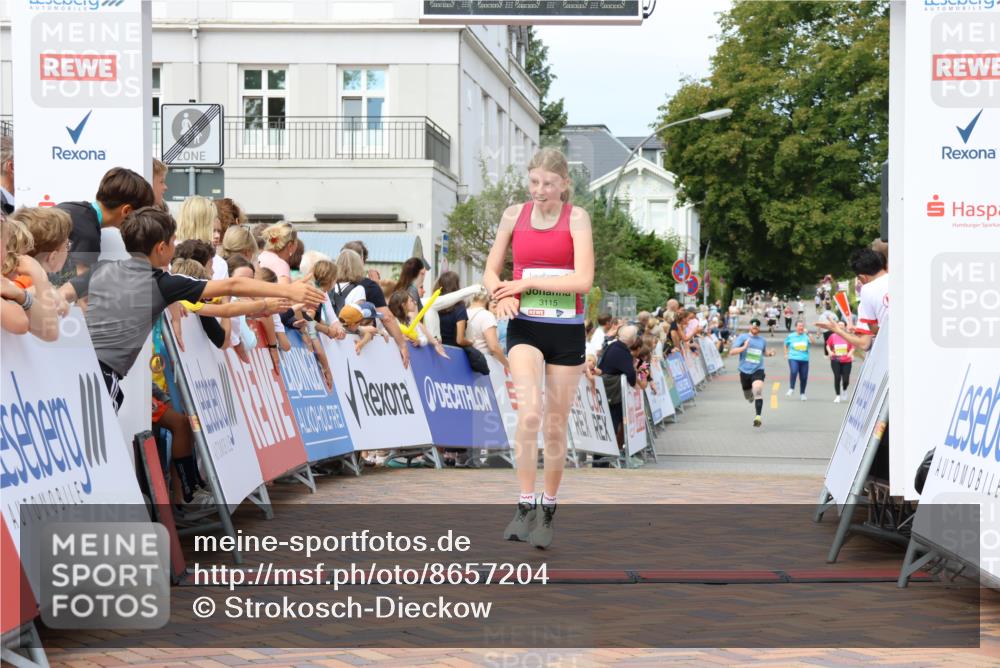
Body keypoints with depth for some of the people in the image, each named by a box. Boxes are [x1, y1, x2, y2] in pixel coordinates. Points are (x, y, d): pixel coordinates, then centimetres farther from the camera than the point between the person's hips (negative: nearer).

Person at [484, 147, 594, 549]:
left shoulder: (576, 218, -4)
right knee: (529, 414, -21)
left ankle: (548, 512, 21)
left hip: (567, 331, -1)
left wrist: (526, 283, -15)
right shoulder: (514, 215, 4)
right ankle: (524, 508, -15)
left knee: (556, 426, 6)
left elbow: (583, 280, -15)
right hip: (525, 326, 1)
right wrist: (502, 295, -11)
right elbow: (491, 271, 11)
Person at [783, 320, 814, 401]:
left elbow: (812, 342, -17)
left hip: (804, 359, 1)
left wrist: (808, 334, -24)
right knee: (793, 372, -26)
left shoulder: (806, 336, 1)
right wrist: (786, 354, 14)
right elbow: (786, 345, 21)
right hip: (793, 358, -1)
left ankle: (802, 394, 23)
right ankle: (791, 389, -8)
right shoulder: (790, 336, 4)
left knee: (804, 377, 4)